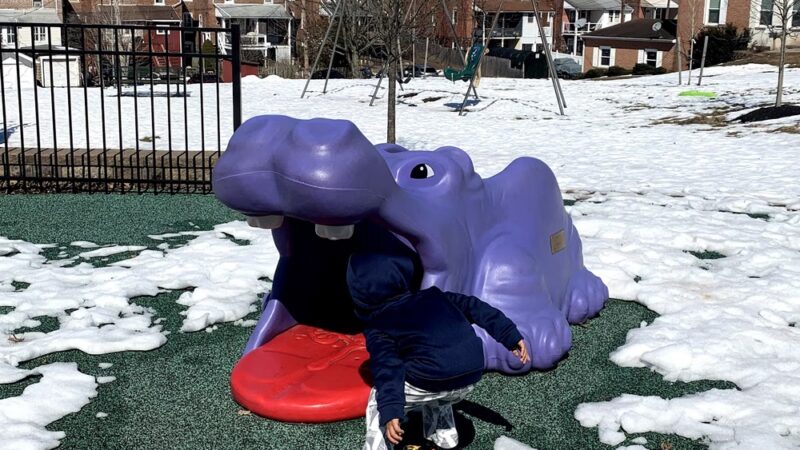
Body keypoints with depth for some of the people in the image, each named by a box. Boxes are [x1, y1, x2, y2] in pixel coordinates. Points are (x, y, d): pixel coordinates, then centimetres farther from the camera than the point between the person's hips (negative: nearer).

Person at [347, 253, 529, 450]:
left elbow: (386, 367, -5)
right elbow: (474, 308, 17)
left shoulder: (377, 328, 9)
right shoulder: (431, 295, 21)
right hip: (471, 376, 6)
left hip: (430, 380, -5)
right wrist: (512, 336, 18)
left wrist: (390, 411, -13)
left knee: (379, 399, 18)